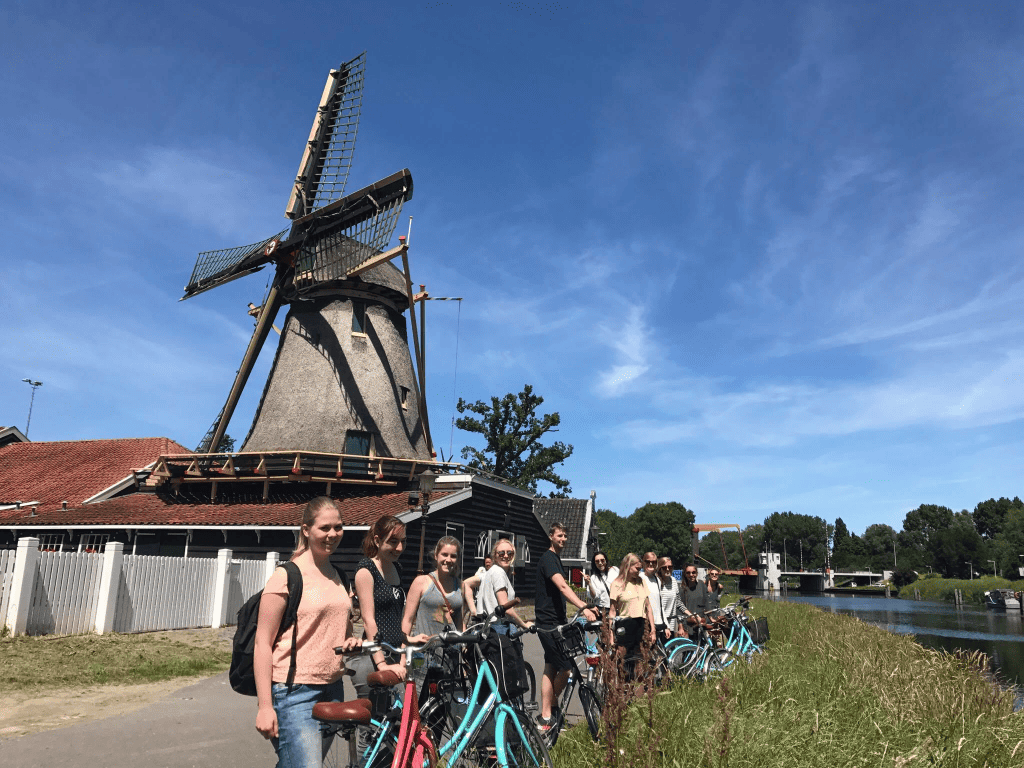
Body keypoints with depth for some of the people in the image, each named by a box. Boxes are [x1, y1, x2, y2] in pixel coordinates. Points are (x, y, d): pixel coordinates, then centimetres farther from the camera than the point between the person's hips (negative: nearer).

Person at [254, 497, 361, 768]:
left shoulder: (337, 576, 12)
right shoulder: (286, 576, -9)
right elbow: (262, 643, -11)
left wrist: (350, 641, 4)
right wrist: (264, 706, -15)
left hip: (332, 689, 7)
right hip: (294, 692, -7)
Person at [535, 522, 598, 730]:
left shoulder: (556, 559, 17)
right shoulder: (548, 558, -15)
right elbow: (562, 586, -30)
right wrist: (583, 607, -41)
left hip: (555, 621, 10)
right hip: (549, 622, -10)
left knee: (551, 668, 10)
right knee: (566, 668, -8)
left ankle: (545, 717, 14)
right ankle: (547, 715, 5)